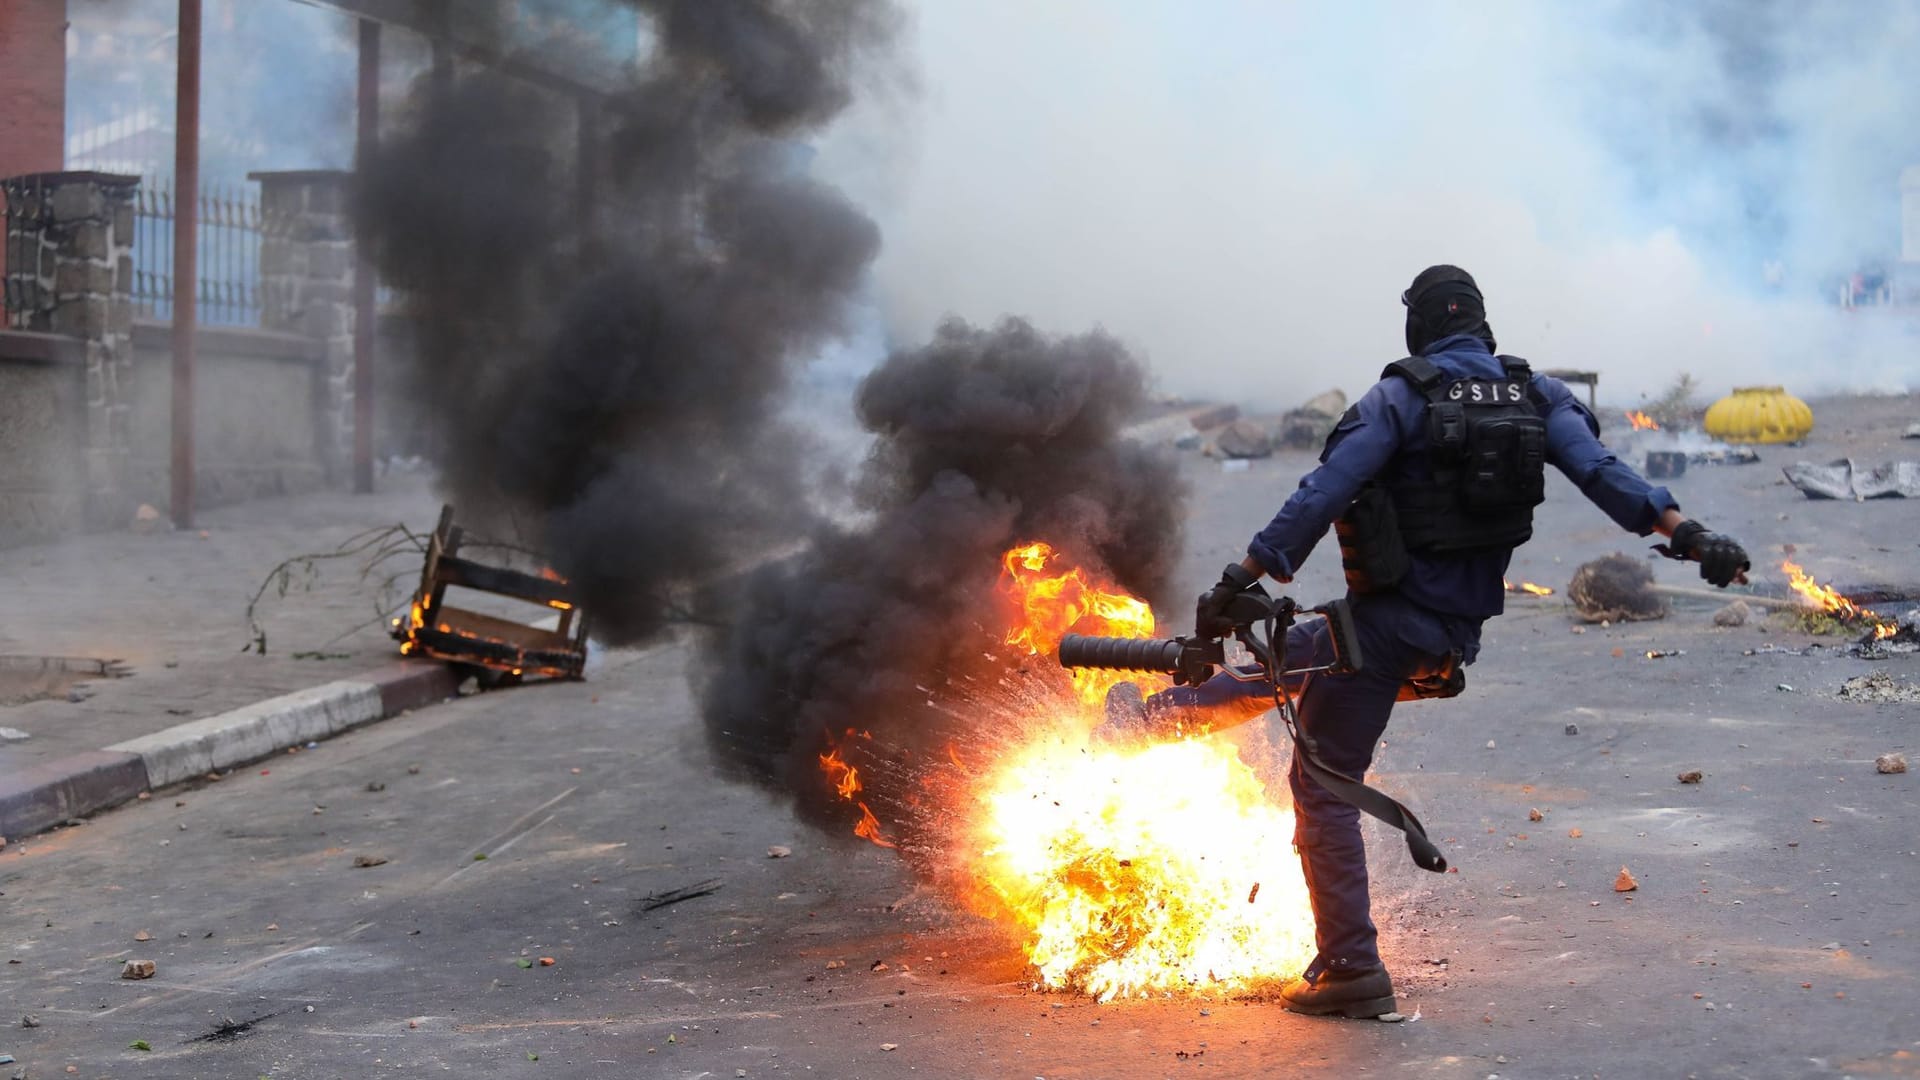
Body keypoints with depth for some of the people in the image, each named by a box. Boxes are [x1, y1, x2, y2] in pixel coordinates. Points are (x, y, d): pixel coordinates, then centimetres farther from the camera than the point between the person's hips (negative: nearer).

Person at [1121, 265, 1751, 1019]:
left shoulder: (1399, 398, -13)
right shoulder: (1537, 396, 1)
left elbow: (1319, 499, -17)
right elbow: (1602, 473, -11)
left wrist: (1238, 582, -15)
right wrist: (1685, 531, -12)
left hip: (1388, 619, -7)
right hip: (1459, 628, 7)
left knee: (1324, 787, 4)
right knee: (1287, 663, 28)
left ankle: (1350, 971, 5)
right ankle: (1153, 716, 47)